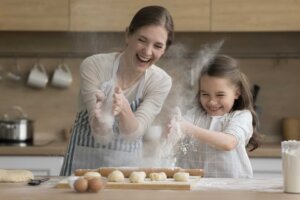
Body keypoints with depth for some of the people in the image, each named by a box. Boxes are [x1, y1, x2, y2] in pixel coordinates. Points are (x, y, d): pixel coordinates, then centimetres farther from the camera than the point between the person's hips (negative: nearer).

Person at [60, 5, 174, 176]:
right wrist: (101, 119, -38)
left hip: (128, 165, 2)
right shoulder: (94, 66, -14)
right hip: (84, 162, -1)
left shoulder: (161, 82, -9)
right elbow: (101, 136, -18)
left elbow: (133, 134, -18)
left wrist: (124, 109, -36)